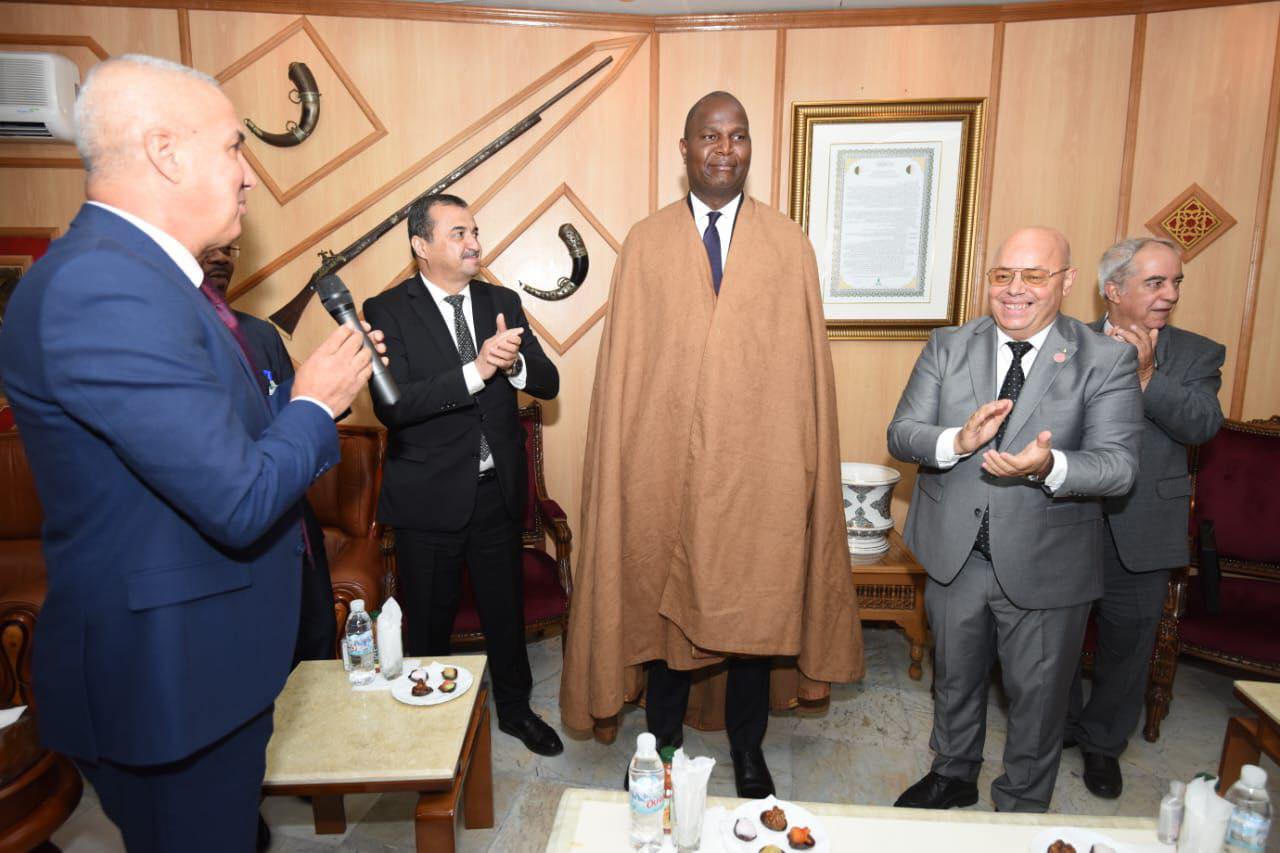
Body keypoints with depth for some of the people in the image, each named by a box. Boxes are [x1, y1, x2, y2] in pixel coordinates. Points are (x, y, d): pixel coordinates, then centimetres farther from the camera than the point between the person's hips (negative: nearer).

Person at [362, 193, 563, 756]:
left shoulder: (502, 302, 4)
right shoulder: (387, 310, -10)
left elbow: (548, 383, 0)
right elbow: (391, 404, -22)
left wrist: (514, 362, -22)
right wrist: (476, 370, -31)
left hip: (499, 490, 4)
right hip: (429, 497, -3)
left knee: (506, 609, 18)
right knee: (429, 622, 14)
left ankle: (515, 707, 41)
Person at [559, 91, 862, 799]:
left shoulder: (788, 243, 3)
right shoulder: (645, 244, 3)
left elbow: (806, 361, 2)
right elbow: (622, 365, 2)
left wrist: (808, 467, -1)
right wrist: (620, 464, -2)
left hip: (761, 469, 0)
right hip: (665, 466, 0)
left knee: (755, 609, 12)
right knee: (663, 605, 13)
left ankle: (747, 750, 35)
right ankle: (663, 741, 36)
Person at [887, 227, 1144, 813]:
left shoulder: (1107, 361, -9)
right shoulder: (948, 347, -1)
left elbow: (1118, 467, -17)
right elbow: (901, 434, -7)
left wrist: (1050, 465, -38)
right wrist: (958, 440, -28)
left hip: (1044, 565, -2)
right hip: (954, 554, 3)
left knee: (1036, 695, 17)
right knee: (954, 676, 23)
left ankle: (1021, 807, 42)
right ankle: (953, 774, 50)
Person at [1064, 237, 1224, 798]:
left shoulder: (1197, 354, 2)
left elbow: (1204, 424, -16)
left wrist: (1146, 375, -25)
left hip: (1143, 534, 1)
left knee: (1127, 645, 15)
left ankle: (1103, 742, 37)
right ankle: (1058, 728, 39)